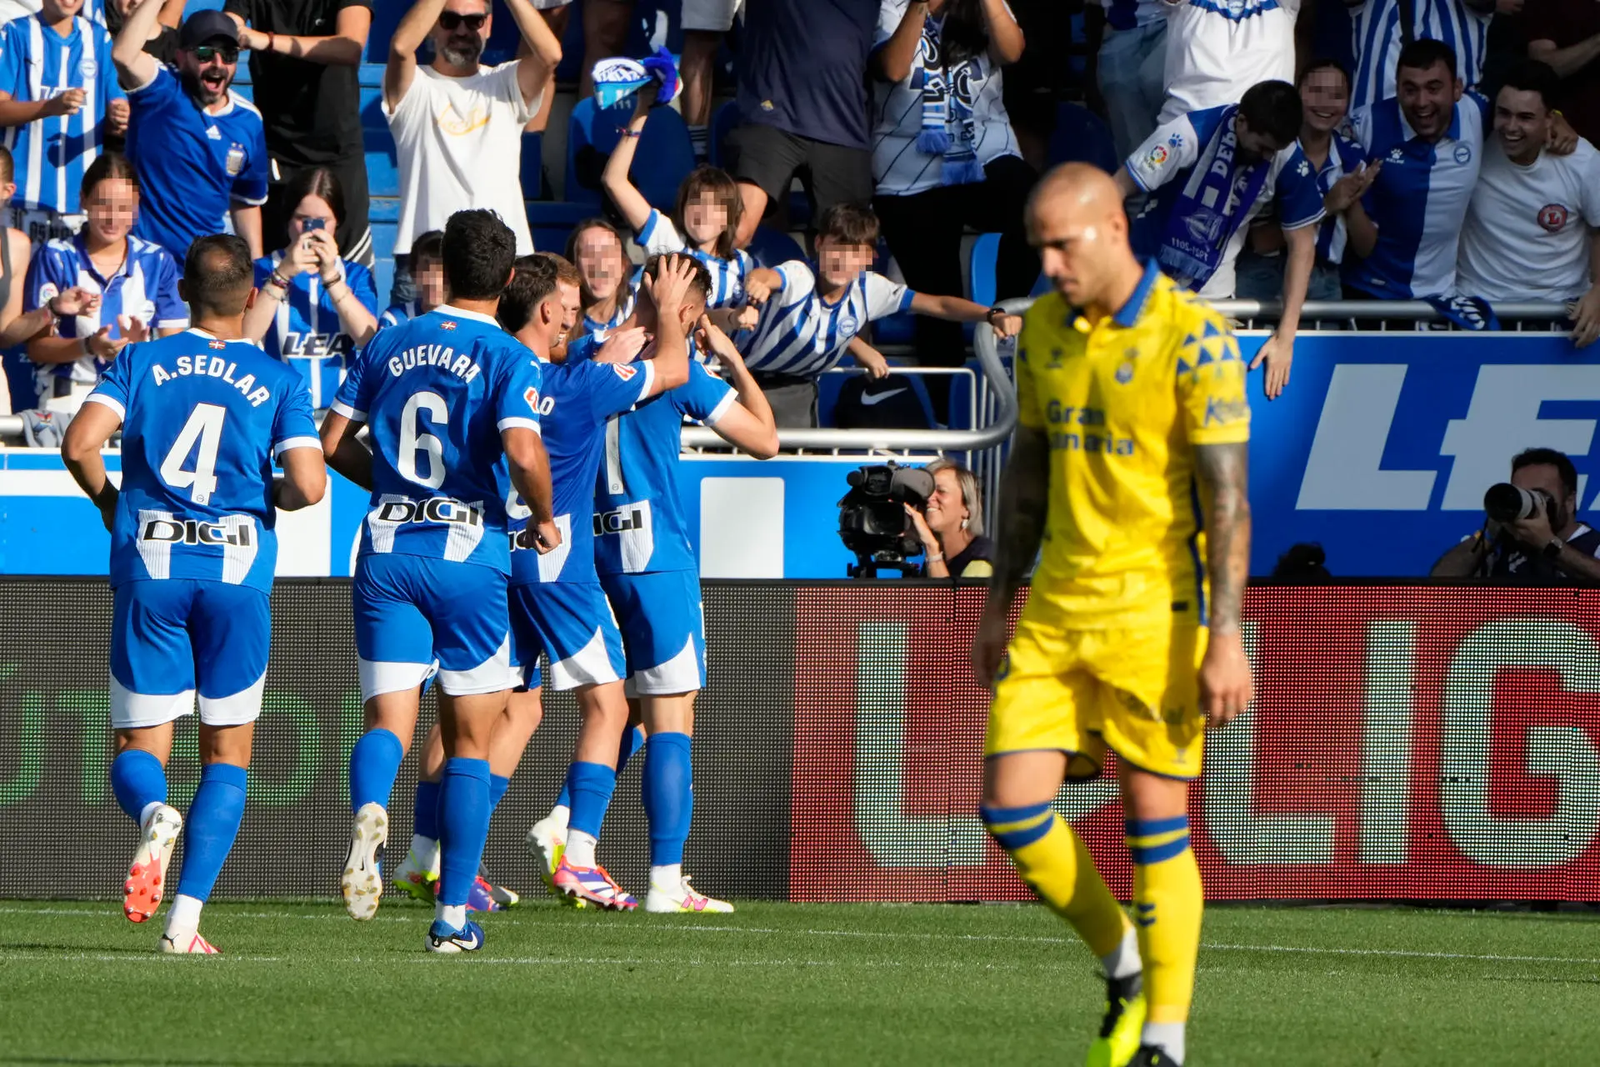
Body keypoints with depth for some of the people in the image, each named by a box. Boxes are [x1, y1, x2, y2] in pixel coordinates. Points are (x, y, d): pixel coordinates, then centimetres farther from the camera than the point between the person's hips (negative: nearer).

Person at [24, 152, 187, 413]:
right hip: (70, 391, -2)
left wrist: (140, 347, -17)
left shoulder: (157, 262, 10)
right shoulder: (54, 259, 4)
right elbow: (37, 347, 1)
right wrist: (88, 347, -18)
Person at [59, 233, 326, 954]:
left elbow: (80, 444, -8)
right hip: (237, 570, 0)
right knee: (227, 755, 10)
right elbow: (309, 485, -8)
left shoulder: (141, 362, 5)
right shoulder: (278, 380, 3)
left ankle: (154, 814, -29)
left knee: (138, 748, 8)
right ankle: (185, 920, -3)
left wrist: (108, 501, 11)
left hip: (149, 569, 0)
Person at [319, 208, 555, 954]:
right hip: (467, 556, -3)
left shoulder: (388, 346, 9)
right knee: (469, 741, 8)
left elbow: (333, 442, 9)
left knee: (387, 722, 0)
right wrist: (545, 521, -1)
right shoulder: (508, 359, -5)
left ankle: (368, 811, -37)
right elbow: (523, 452, -20)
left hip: (386, 552, 3)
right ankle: (452, 914, 8)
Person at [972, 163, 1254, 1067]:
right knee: (1013, 808, -3)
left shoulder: (1192, 338, -12)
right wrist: (1000, 601, 19)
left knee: (1156, 824, -3)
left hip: (1153, 610, -6)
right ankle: (1123, 961, 20)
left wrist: (1227, 638, -19)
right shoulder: (1044, 328, 8)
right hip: (1057, 609, 6)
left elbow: (1228, 498, -14)